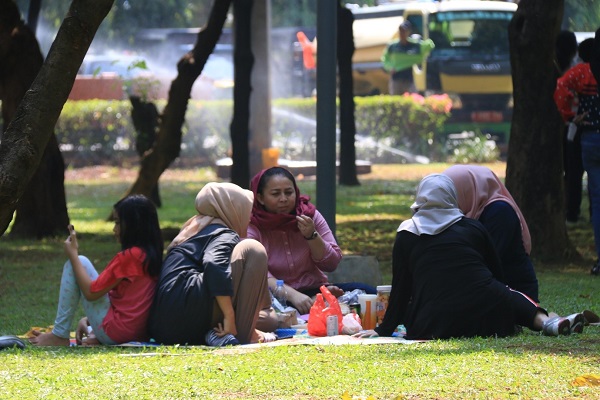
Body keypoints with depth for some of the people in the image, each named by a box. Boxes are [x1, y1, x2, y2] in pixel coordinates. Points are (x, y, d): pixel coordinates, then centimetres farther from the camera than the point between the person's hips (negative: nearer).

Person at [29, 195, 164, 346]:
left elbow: (90, 292, -14)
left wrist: (73, 254, -3)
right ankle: (95, 337, 11)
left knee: (77, 263, -1)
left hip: (114, 332, -8)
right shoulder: (152, 255, 10)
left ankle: (59, 336, 3)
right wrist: (87, 320, 17)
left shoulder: (128, 256, -16)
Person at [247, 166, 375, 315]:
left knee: (365, 291, -21)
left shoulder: (310, 214, 5)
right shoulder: (251, 228, -6)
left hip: (316, 290, 3)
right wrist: (293, 295, -37)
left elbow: (331, 264, 4)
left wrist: (311, 236, -14)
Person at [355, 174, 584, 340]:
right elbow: (497, 274, 23)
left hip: (435, 326, -2)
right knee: (511, 298, 31)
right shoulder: (473, 228, 14)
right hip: (487, 317, 2)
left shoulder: (407, 235, 9)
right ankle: (545, 321, -1)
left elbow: (400, 288, 8)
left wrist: (384, 330, 18)